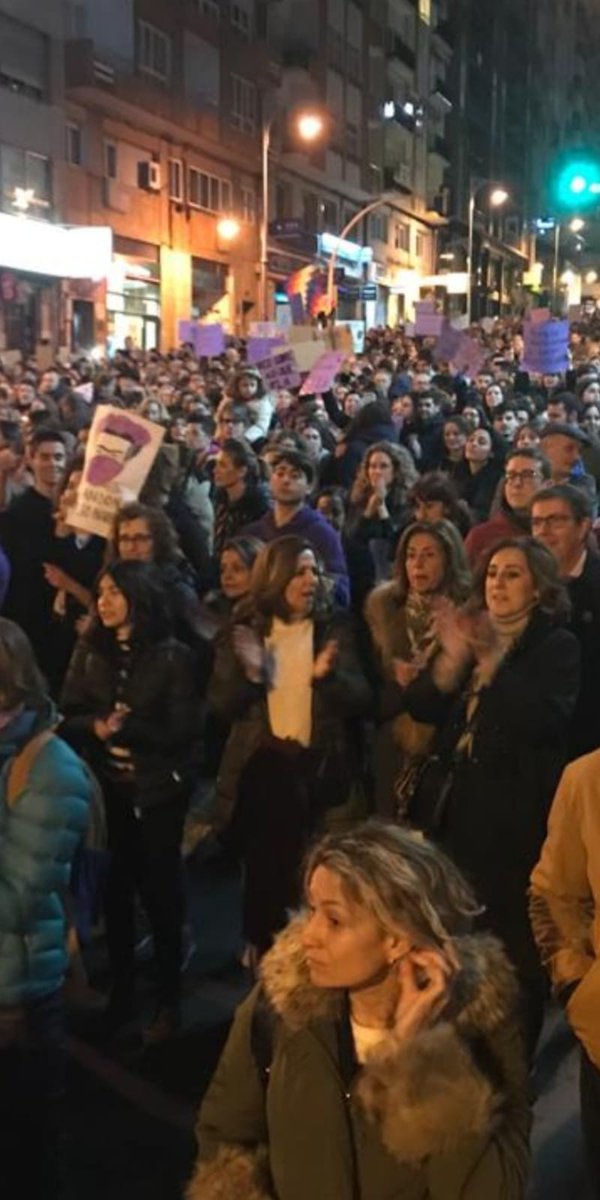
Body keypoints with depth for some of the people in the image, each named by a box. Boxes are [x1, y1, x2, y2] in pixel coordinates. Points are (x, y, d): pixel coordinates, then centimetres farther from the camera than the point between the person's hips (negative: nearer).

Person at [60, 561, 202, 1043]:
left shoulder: (173, 656, -9)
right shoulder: (90, 650, 3)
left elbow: (183, 731, -11)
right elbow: (68, 717, 1)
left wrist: (129, 729, -24)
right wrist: (96, 727, -20)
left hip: (159, 789, -3)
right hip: (106, 787, 3)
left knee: (161, 891, 7)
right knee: (114, 889, 10)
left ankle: (169, 1001, 21)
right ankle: (121, 991, 29)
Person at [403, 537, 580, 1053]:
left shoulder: (557, 646, -4)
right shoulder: (472, 633, 12)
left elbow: (545, 719, -22)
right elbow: (421, 707, 3)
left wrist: (492, 660, -27)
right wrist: (452, 657, -15)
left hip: (513, 815, -5)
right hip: (452, 807, 6)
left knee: (512, 947, 2)